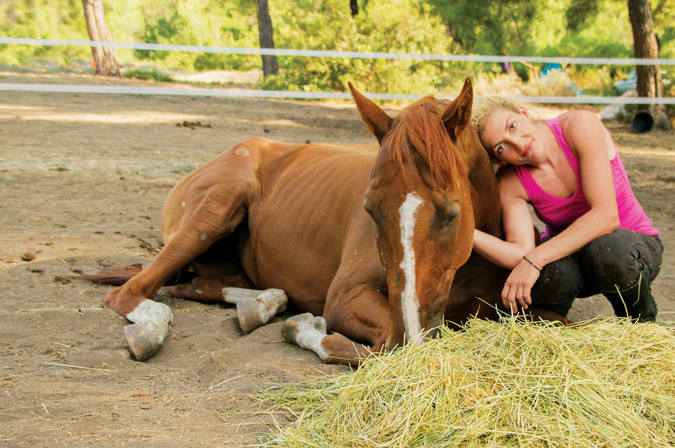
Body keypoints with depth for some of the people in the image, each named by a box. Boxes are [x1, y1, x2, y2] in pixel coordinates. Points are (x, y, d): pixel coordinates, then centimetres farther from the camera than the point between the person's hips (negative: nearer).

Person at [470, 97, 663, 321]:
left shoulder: (582, 125, -24)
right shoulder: (510, 183, -14)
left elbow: (606, 215, -32)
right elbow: (521, 253, -26)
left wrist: (536, 258, -37)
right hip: (569, 256, 2)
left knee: (611, 251, -39)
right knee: (548, 274, -35)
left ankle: (641, 318, -6)